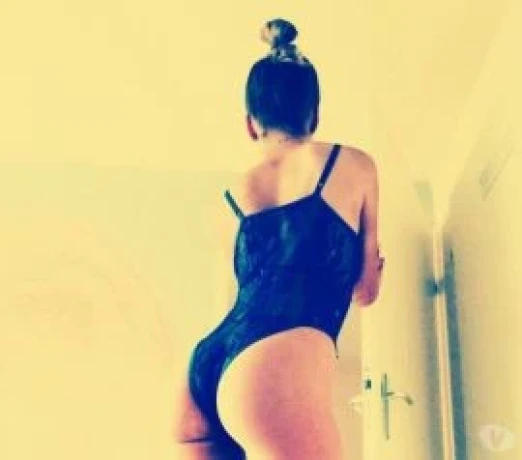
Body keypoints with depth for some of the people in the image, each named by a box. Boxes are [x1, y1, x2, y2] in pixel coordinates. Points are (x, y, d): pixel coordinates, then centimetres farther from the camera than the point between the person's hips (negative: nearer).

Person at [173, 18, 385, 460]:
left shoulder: (232, 197, 25)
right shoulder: (354, 165, 16)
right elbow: (366, 290, 21)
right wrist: (377, 261, 44)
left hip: (204, 368, 6)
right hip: (280, 361, -6)